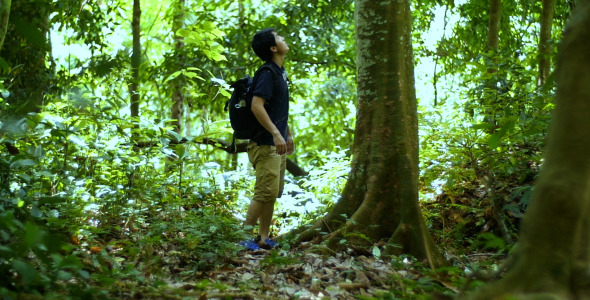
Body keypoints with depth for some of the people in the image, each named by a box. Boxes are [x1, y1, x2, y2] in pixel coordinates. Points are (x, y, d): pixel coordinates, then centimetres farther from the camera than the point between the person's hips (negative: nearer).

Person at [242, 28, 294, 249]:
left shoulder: (279, 72, 15)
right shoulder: (267, 73, -15)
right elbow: (257, 105, -26)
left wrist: (288, 135, 25)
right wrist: (276, 134, -28)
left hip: (277, 143, 10)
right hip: (265, 144, -10)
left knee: (273, 193, 11)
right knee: (266, 192, -12)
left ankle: (263, 238, 18)